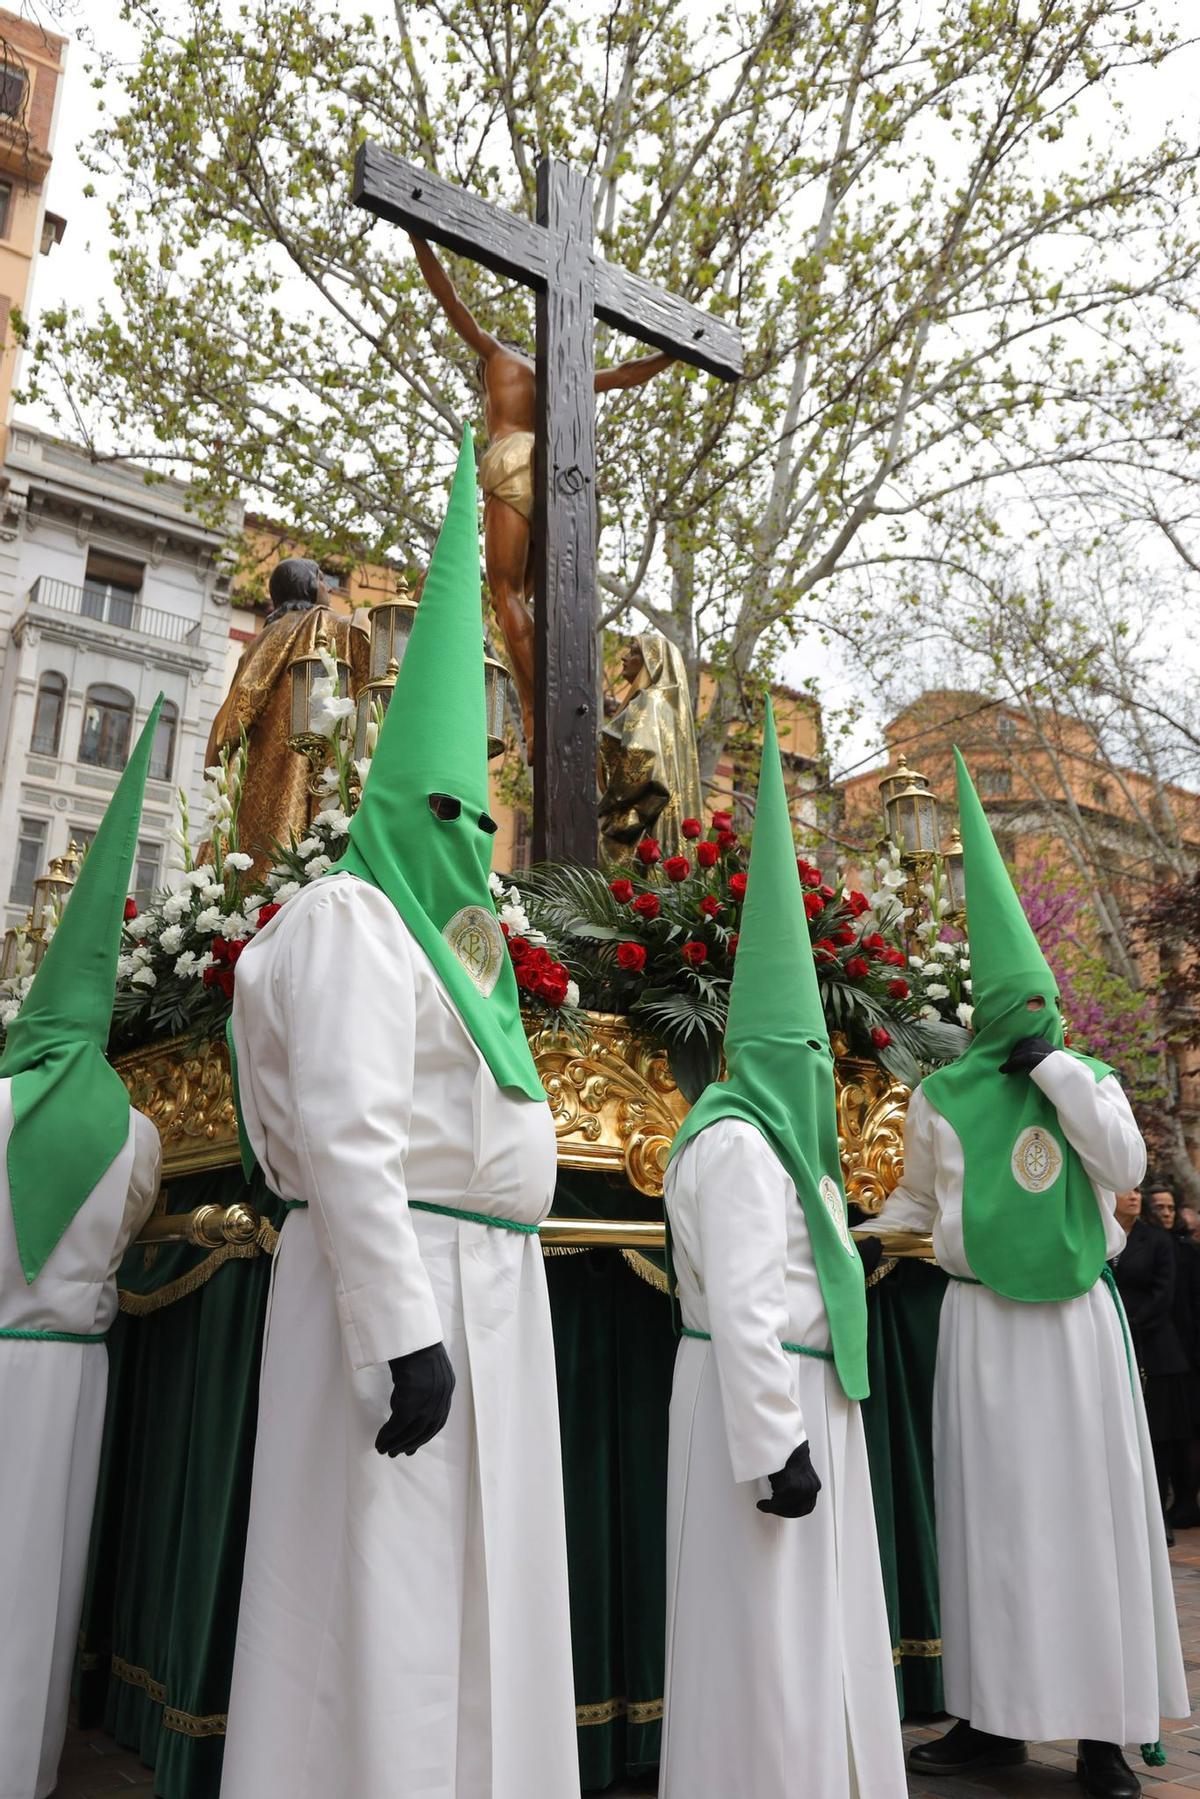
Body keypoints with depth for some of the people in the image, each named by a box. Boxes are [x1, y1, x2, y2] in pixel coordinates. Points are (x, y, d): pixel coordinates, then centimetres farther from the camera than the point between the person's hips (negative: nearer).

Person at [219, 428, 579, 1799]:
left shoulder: (427, 949, 20)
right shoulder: (353, 923, -9)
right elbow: (343, 1135, -21)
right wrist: (405, 1330, -25)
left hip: (477, 1290, 10)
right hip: (404, 1289, -10)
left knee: (452, 1595, 14)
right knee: (389, 1600, -3)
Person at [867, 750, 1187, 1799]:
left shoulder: (1089, 1080, 7)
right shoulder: (941, 1099, 5)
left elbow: (1126, 1167, -10)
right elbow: (917, 1199, 15)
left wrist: (1057, 1067, -12)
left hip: (1079, 1321, 1)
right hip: (986, 1327, 0)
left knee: (1091, 1508, 4)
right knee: (993, 1512, 3)